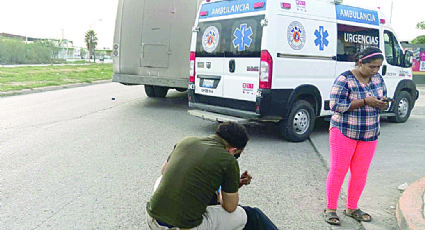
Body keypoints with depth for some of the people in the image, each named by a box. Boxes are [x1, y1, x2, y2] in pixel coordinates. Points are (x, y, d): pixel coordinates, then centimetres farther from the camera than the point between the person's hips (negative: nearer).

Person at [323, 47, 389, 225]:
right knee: (338, 170, -1)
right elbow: (335, 105, -20)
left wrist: (384, 104, -11)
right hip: (344, 132, -6)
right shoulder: (345, 79, -14)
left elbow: (384, 101, 15)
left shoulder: (378, 78, 6)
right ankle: (330, 209, 12)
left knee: (360, 173, 10)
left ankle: (351, 208, 26)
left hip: (370, 135, 6)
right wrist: (365, 101, -24)